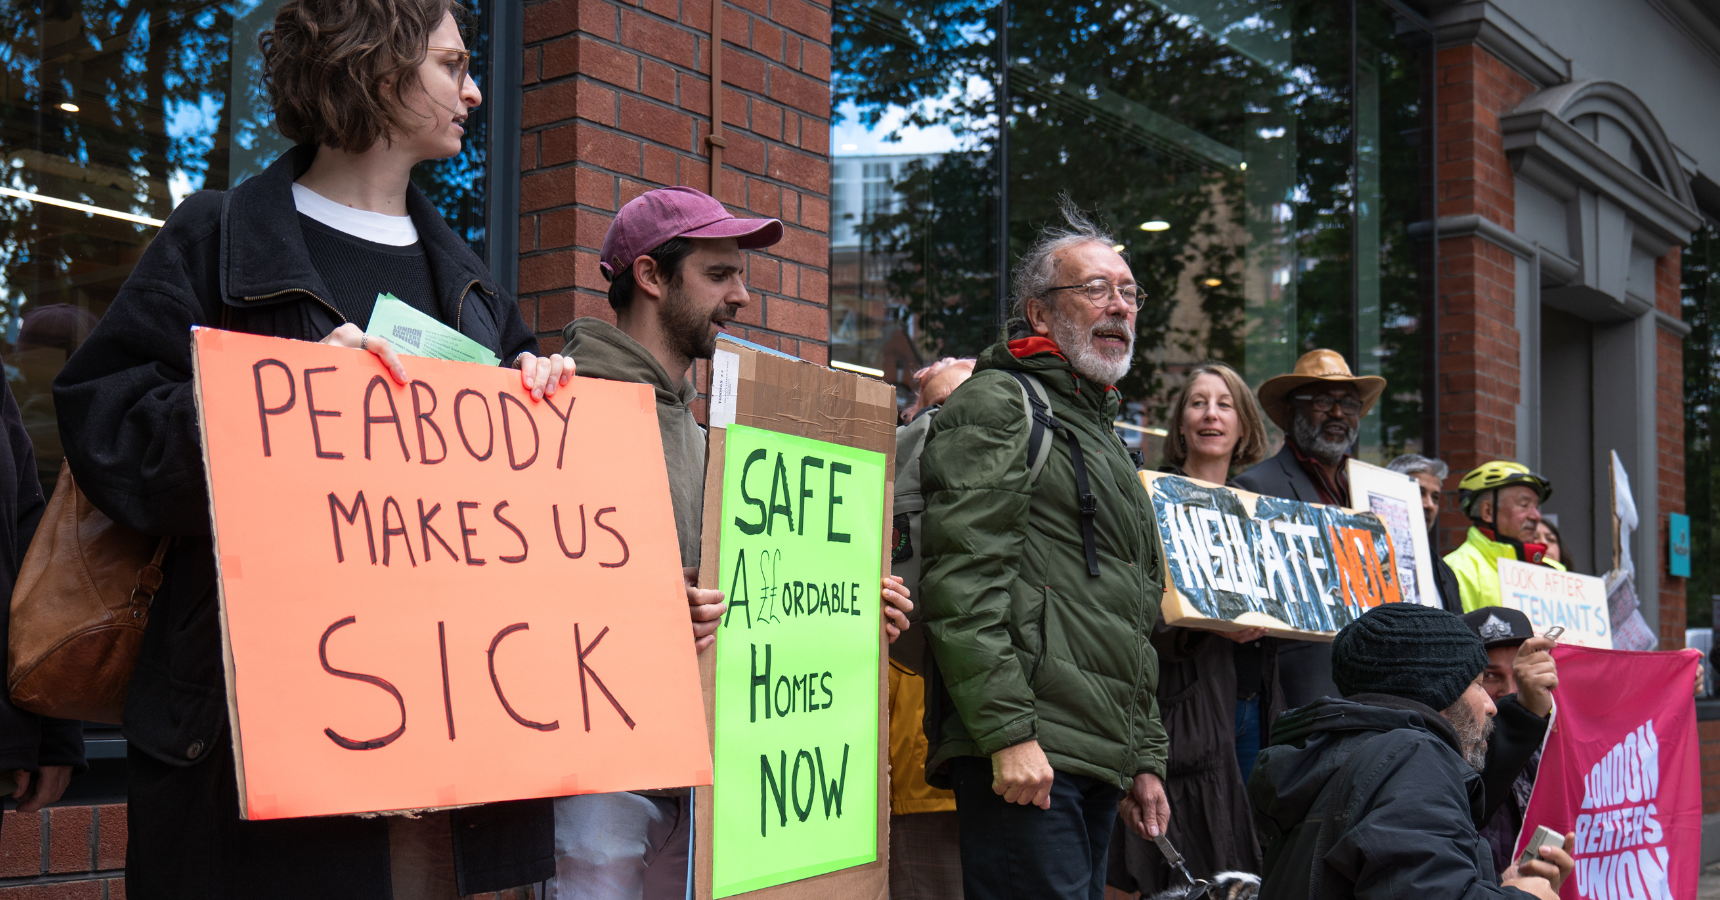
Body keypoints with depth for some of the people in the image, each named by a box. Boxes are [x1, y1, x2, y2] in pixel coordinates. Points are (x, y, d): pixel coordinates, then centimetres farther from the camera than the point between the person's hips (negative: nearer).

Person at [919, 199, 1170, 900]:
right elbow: (962, 581, -16)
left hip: (1099, 760, 9)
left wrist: (1145, 759, 23)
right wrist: (1007, 732, -22)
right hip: (1024, 754, -9)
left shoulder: (1099, 433, 26)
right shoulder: (996, 405, -3)